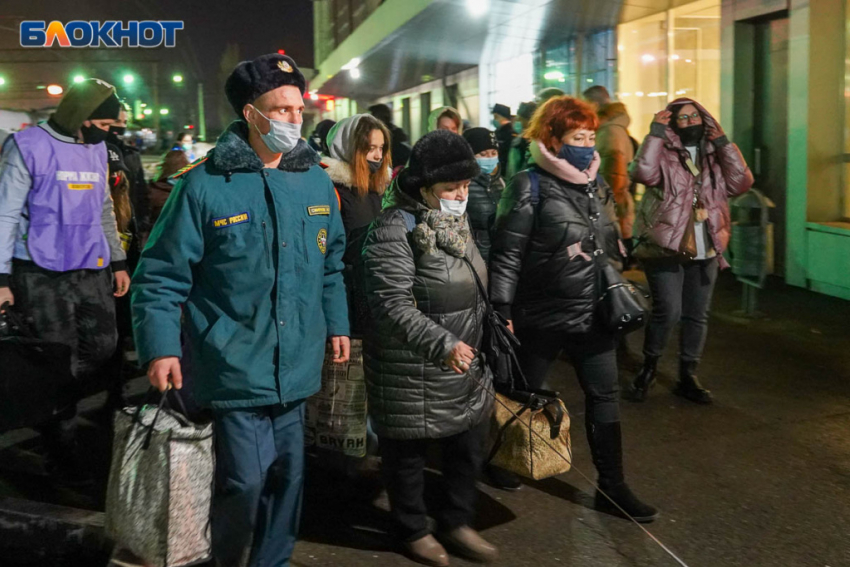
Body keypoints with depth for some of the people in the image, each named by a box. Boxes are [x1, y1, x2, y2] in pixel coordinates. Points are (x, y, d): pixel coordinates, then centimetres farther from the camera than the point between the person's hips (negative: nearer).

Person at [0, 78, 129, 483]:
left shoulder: (97, 149, 11)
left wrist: (118, 262, 17)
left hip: (92, 271, 6)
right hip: (42, 275, -6)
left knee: (103, 346, 5)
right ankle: (60, 449, 16)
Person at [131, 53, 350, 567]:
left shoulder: (316, 181, 6)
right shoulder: (204, 185, -10)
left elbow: (331, 264, 16)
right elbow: (162, 274, -7)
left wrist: (336, 324, 14)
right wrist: (160, 347, -13)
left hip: (297, 366, 5)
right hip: (237, 366, -5)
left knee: (288, 474, 16)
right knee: (246, 481, -5)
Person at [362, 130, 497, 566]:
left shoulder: (456, 221, 8)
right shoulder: (394, 230, -21)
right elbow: (393, 305, -27)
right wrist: (442, 344, -34)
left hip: (465, 364, 8)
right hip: (412, 372, -8)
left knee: (469, 446, 17)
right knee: (409, 453, 11)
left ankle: (456, 523, 37)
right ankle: (413, 530, 33)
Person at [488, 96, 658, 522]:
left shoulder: (598, 185, 9)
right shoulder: (530, 187, -12)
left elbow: (612, 245, 18)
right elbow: (507, 252, -15)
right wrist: (502, 310, -17)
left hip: (592, 314, 6)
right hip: (541, 315, -6)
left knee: (604, 396, 7)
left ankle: (612, 486, 17)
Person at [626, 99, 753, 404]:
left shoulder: (715, 155, 12)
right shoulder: (663, 152, -3)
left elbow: (741, 183, -2)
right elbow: (643, 173, -24)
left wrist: (725, 144, -4)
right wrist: (656, 133, -19)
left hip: (705, 251, 5)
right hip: (667, 247, -5)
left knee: (697, 316, 10)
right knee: (668, 312, -13)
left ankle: (688, 377, 24)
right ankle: (648, 368, 11)